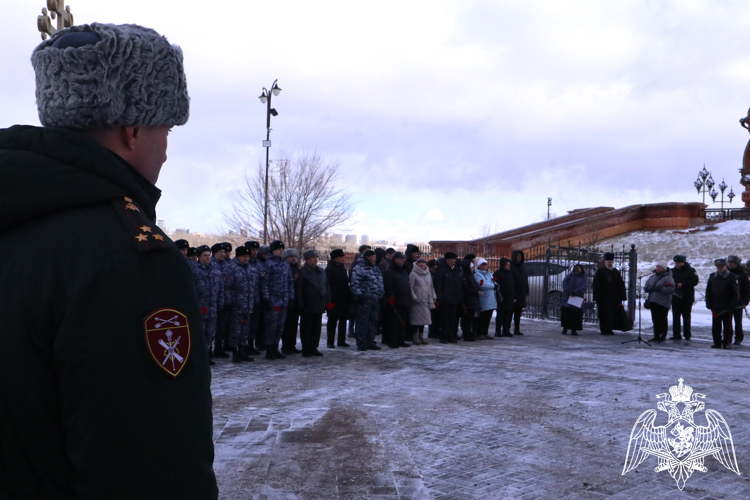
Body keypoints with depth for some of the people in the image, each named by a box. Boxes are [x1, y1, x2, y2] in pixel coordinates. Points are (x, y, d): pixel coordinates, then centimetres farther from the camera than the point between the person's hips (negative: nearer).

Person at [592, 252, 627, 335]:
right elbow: (596, 285, 0)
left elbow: (621, 286, 10)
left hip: (614, 298, 3)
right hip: (603, 298, -3)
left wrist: (621, 299, 2)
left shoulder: (616, 272, 11)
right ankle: (605, 330, 1)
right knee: (604, 313, -3)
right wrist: (596, 298, -8)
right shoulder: (599, 271, 3)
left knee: (612, 314, 1)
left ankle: (609, 329, 9)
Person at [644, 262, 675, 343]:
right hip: (653, 302, 6)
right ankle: (656, 336, 15)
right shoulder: (652, 277, 15)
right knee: (655, 319, 8)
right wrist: (647, 288, -2)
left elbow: (671, 289, -16)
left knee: (662, 320, 0)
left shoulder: (668, 278, -6)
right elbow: (646, 286, 21)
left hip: (663, 303, -6)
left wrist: (660, 289, -23)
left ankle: (663, 336, 10)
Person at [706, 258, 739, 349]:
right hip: (715, 307, 4)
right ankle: (717, 343, 11)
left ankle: (726, 343, 12)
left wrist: (732, 306, -10)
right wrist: (708, 304, 4)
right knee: (716, 326, 4)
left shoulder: (731, 277, -4)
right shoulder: (712, 277, 8)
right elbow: (708, 291, 12)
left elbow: (736, 293, -4)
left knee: (727, 326, 3)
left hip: (727, 307, -3)